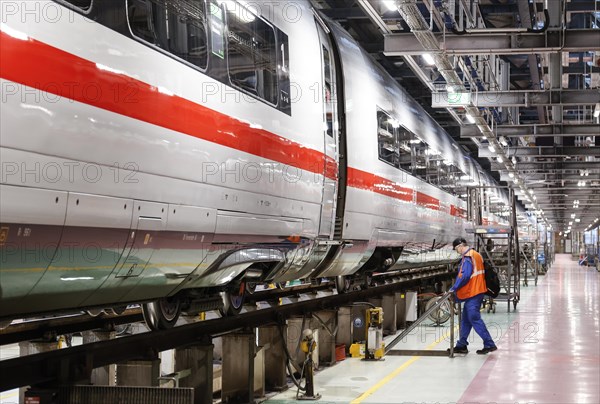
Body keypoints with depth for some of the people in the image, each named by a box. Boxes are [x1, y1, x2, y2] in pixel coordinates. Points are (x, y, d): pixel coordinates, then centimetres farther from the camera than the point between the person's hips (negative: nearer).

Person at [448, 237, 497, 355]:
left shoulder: (467, 257, -15)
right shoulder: (476, 255, 15)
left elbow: (464, 276, -22)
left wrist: (454, 288, -13)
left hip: (472, 293, -10)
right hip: (478, 291, 10)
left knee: (475, 319, -7)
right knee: (466, 320, 13)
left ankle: (489, 344, -6)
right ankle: (461, 345, 18)